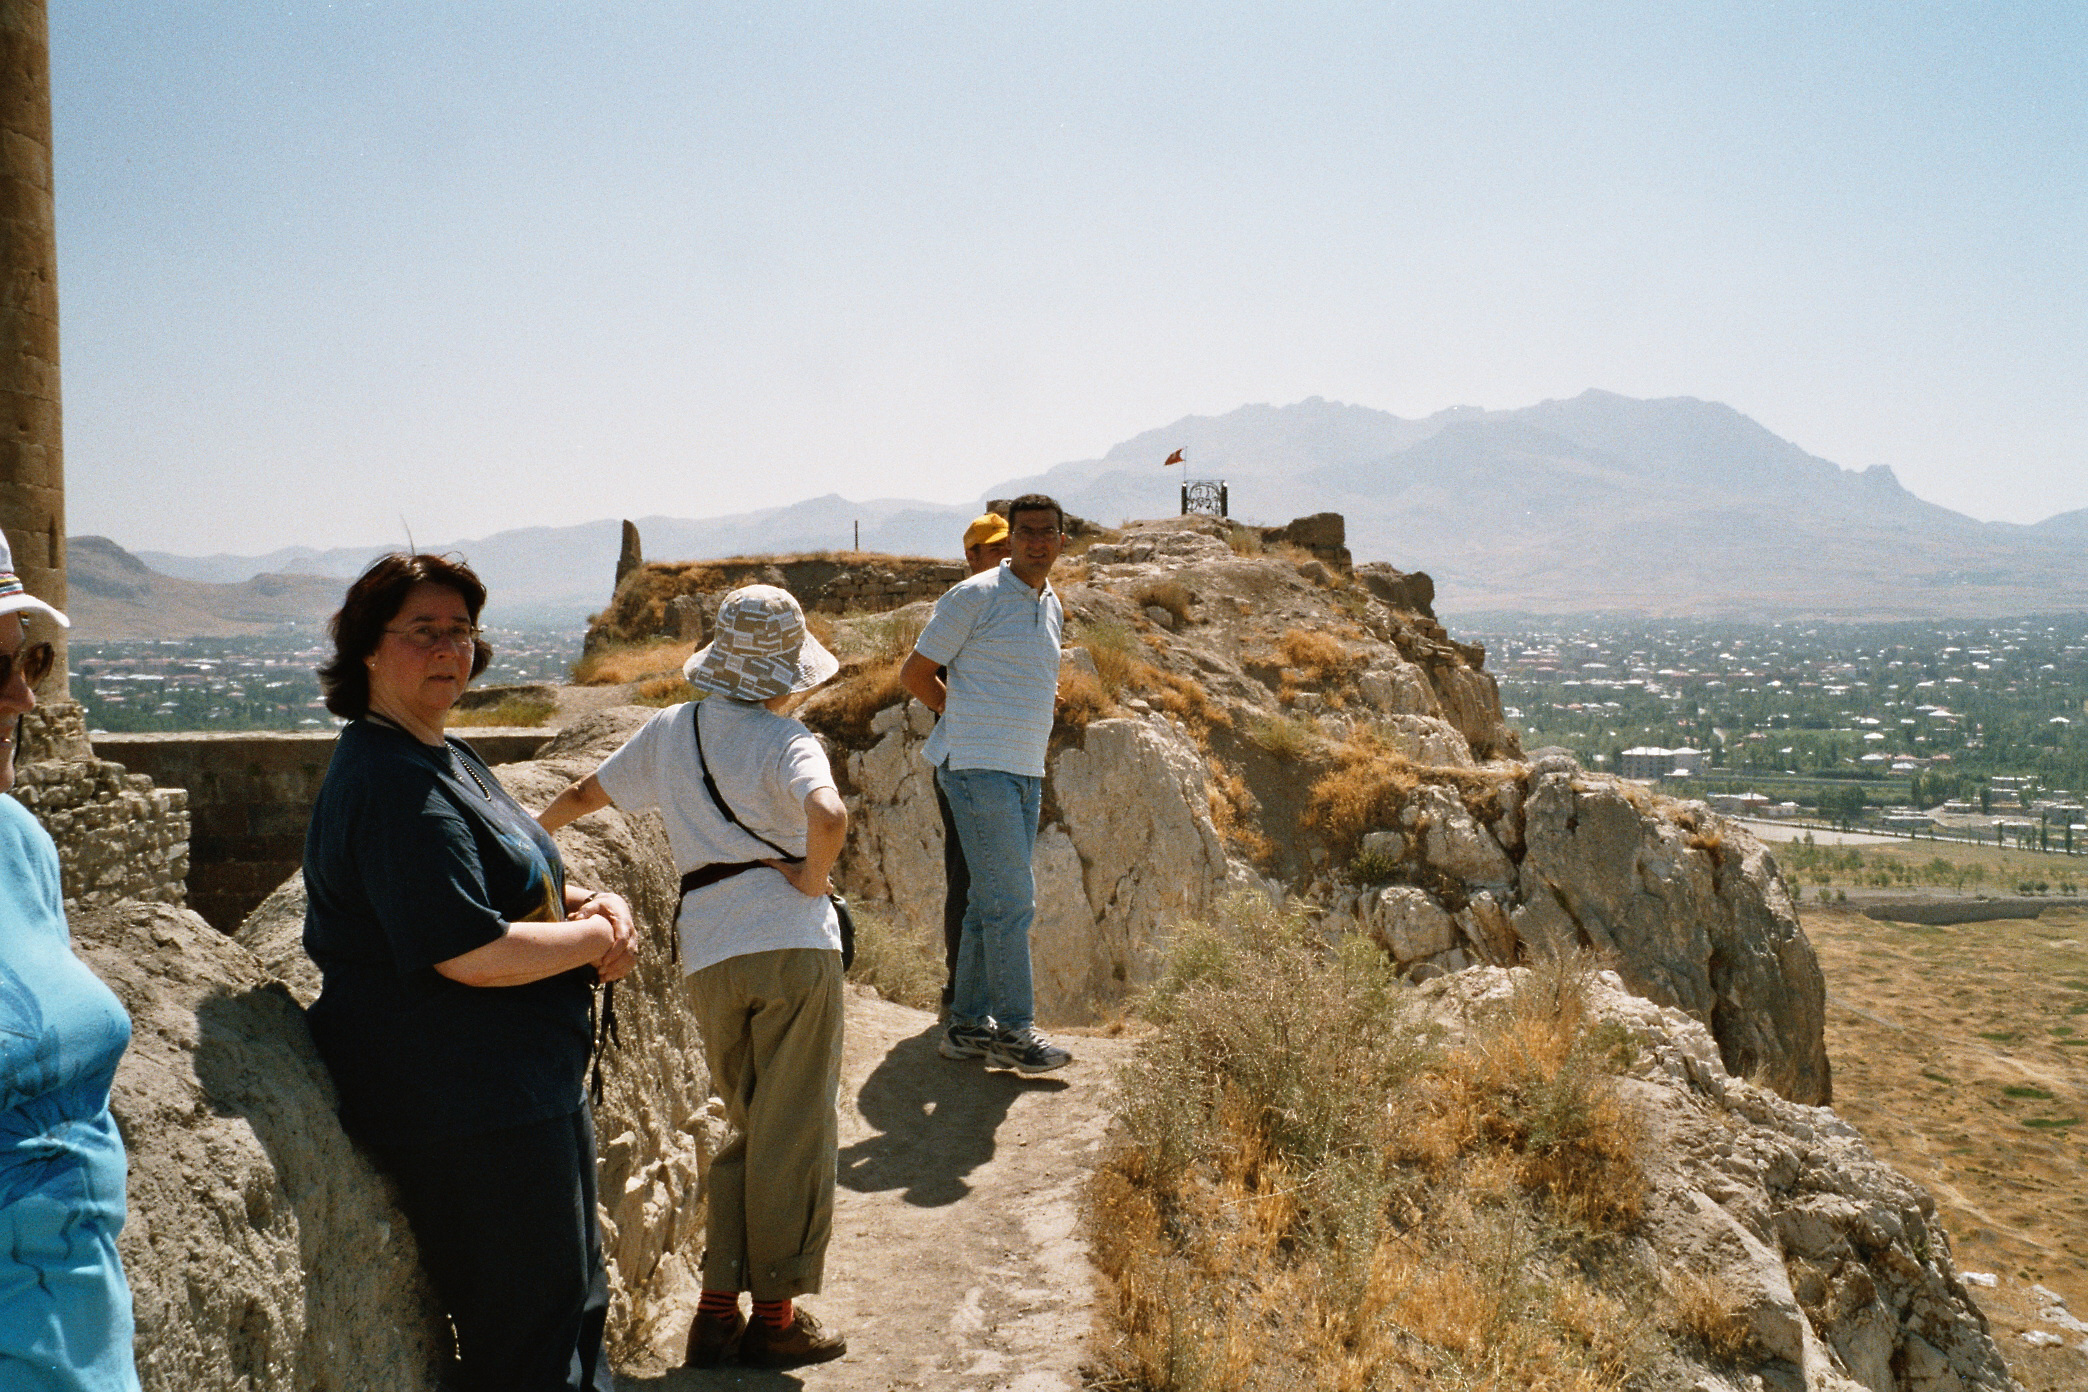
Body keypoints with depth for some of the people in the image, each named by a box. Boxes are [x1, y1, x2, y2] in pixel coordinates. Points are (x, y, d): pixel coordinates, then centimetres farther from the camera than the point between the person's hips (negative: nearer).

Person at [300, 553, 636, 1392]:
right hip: (467, 1108, -11)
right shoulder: (394, 785, -20)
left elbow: (515, 885, 21)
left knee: (574, 1301, 23)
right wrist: (596, 936, -13)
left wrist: (592, 903, 0)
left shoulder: (448, 759, 13)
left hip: (528, 1085, 11)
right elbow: (473, 952, -27)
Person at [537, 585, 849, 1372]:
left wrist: (534, 830, 44)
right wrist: (813, 876, -8)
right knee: (794, 1135, 6)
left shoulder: (670, 732, 11)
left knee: (750, 1128, 19)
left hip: (708, 956, 5)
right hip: (792, 943, -5)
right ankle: (776, 1313, 14)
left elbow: (587, 793, 25)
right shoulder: (785, 741, -6)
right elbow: (828, 816, -27)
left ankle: (718, 1306, 17)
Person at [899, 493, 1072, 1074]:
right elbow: (914, 673, -3)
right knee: (1012, 901, -8)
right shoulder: (973, 597, -8)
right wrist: (962, 715, 4)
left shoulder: (1052, 606, 15)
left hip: (1025, 771, 8)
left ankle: (968, 1025, 19)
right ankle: (1014, 1032, 1)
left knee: (992, 902, 11)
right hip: (979, 767, -8)